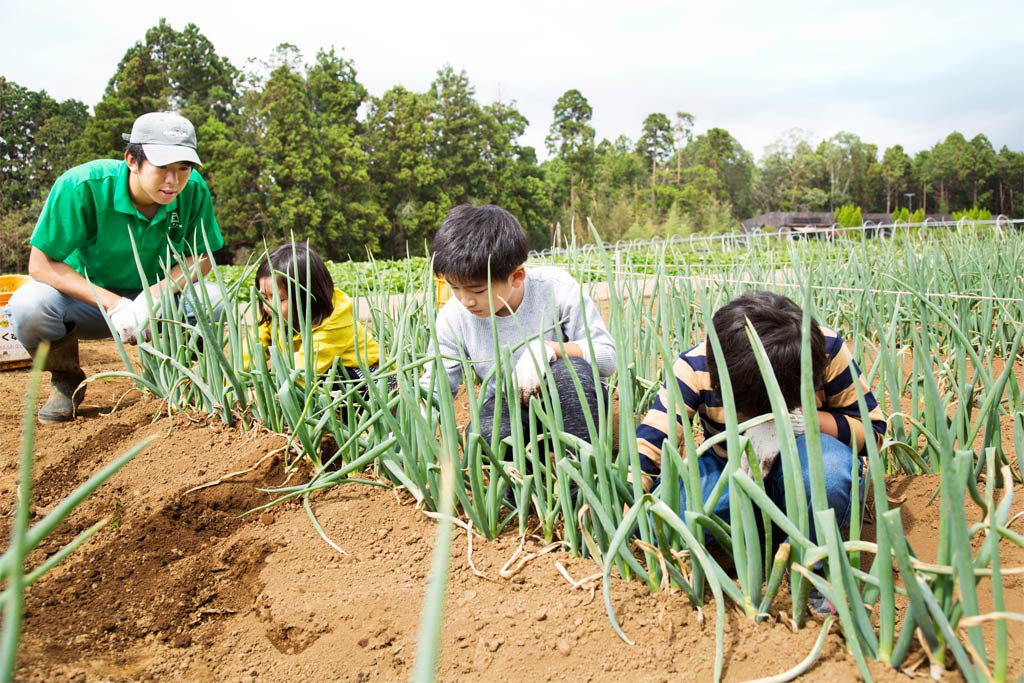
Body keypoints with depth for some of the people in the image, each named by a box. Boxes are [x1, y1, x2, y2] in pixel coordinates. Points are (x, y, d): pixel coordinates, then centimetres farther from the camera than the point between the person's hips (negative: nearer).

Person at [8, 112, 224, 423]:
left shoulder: (194, 190, -18)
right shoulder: (81, 185, -25)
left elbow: (201, 256, -8)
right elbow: (41, 264, -21)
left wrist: (158, 291, -28)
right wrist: (113, 303, -32)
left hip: (153, 303, 2)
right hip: (86, 296, -1)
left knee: (213, 298, -26)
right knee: (29, 305, -33)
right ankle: (67, 380, 1)